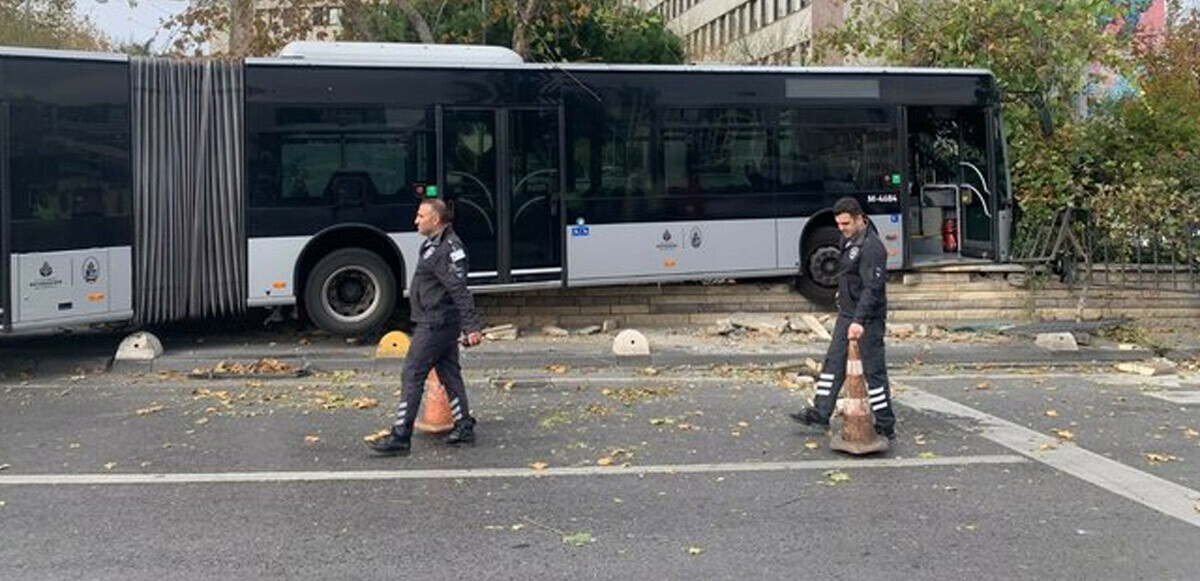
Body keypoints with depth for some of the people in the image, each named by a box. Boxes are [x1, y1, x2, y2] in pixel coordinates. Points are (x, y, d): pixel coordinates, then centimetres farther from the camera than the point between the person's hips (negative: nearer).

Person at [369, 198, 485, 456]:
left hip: (434, 325, -10)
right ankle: (464, 427, 19)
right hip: (443, 323, 10)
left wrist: (472, 326, -27)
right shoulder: (435, 244, 14)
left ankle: (400, 437, -3)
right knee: (449, 374, 14)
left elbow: (460, 291, -24)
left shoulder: (446, 250, -19)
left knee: (412, 376, -6)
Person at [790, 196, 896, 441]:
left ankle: (886, 426, 7)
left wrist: (859, 320, -33)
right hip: (847, 314, 9)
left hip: (867, 319, -9)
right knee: (833, 362, 12)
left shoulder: (871, 247, -20)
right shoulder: (850, 240, 10)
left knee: (873, 370, -2)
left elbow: (872, 288, -27)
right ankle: (820, 412, 21)